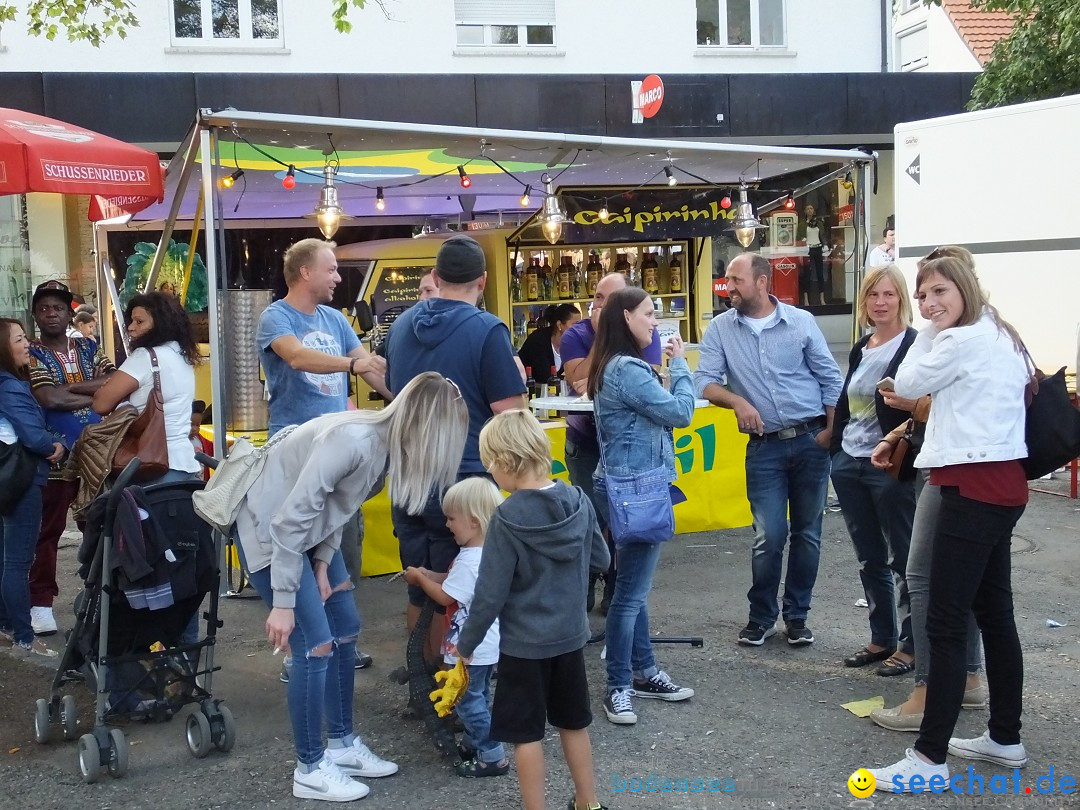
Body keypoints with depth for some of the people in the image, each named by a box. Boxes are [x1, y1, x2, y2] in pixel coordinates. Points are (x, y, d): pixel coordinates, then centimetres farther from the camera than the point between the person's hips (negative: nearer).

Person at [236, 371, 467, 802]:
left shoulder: (384, 440, -5)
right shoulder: (356, 440, -32)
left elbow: (335, 506, 5)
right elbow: (291, 517, -31)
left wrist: (324, 563, -5)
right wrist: (283, 603, -27)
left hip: (310, 532, 10)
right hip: (270, 530, -9)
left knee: (346, 631, 14)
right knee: (316, 646, -8)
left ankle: (342, 745, 28)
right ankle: (310, 770, 8)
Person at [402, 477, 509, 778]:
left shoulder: (469, 560, -26)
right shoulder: (488, 552, 4)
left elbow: (446, 596, -20)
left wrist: (419, 578, -6)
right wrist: (428, 575, 4)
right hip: (487, 645, 10)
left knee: (468, 701, 2)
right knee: (478, 697, 22)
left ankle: (492, 757, 6)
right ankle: (474, 744, 36)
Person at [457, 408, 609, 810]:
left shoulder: (508, 518, -21)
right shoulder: (579, 501, -7)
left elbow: (490, 594, -17)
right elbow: (600, 560, 7)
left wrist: (466, 644, -5)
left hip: (524, 644, -6)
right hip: (571, 635, 6)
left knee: (527, 733, 9)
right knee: (574, 722, 21)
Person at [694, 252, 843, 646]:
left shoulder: (801, 321, -1)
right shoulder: (720, 328, 0)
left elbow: (831, 378, 2)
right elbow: (705, 381, -5)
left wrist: (830, 431, -4)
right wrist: (737, 401, -23)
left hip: (811, 441, 1)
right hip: (764, 447, 0)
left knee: (807, 533, 8)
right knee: (769, 537, -4)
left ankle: (797, 615, 22)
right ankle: (761, 617, 16)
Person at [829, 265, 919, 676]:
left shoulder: (916, 346, -8)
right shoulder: (861, 349, 13)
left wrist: (911, 403, -30)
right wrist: (832, 439, 22)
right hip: (849, 462, 7)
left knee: (903, 558, 2)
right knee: (869, 559, 13)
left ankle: (909, 644, 12)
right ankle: (881, 638, 24)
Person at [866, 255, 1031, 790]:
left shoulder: (961, 340, -13)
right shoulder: (999, 336, 17)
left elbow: (906, 385, -3)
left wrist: (929, 332, 1)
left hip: (974, 488, -11)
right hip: (1000, 484, 11)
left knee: (945, 623, -10)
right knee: (994, 613, 16)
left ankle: (930, 758, -9)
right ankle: (1005, 738, 26)